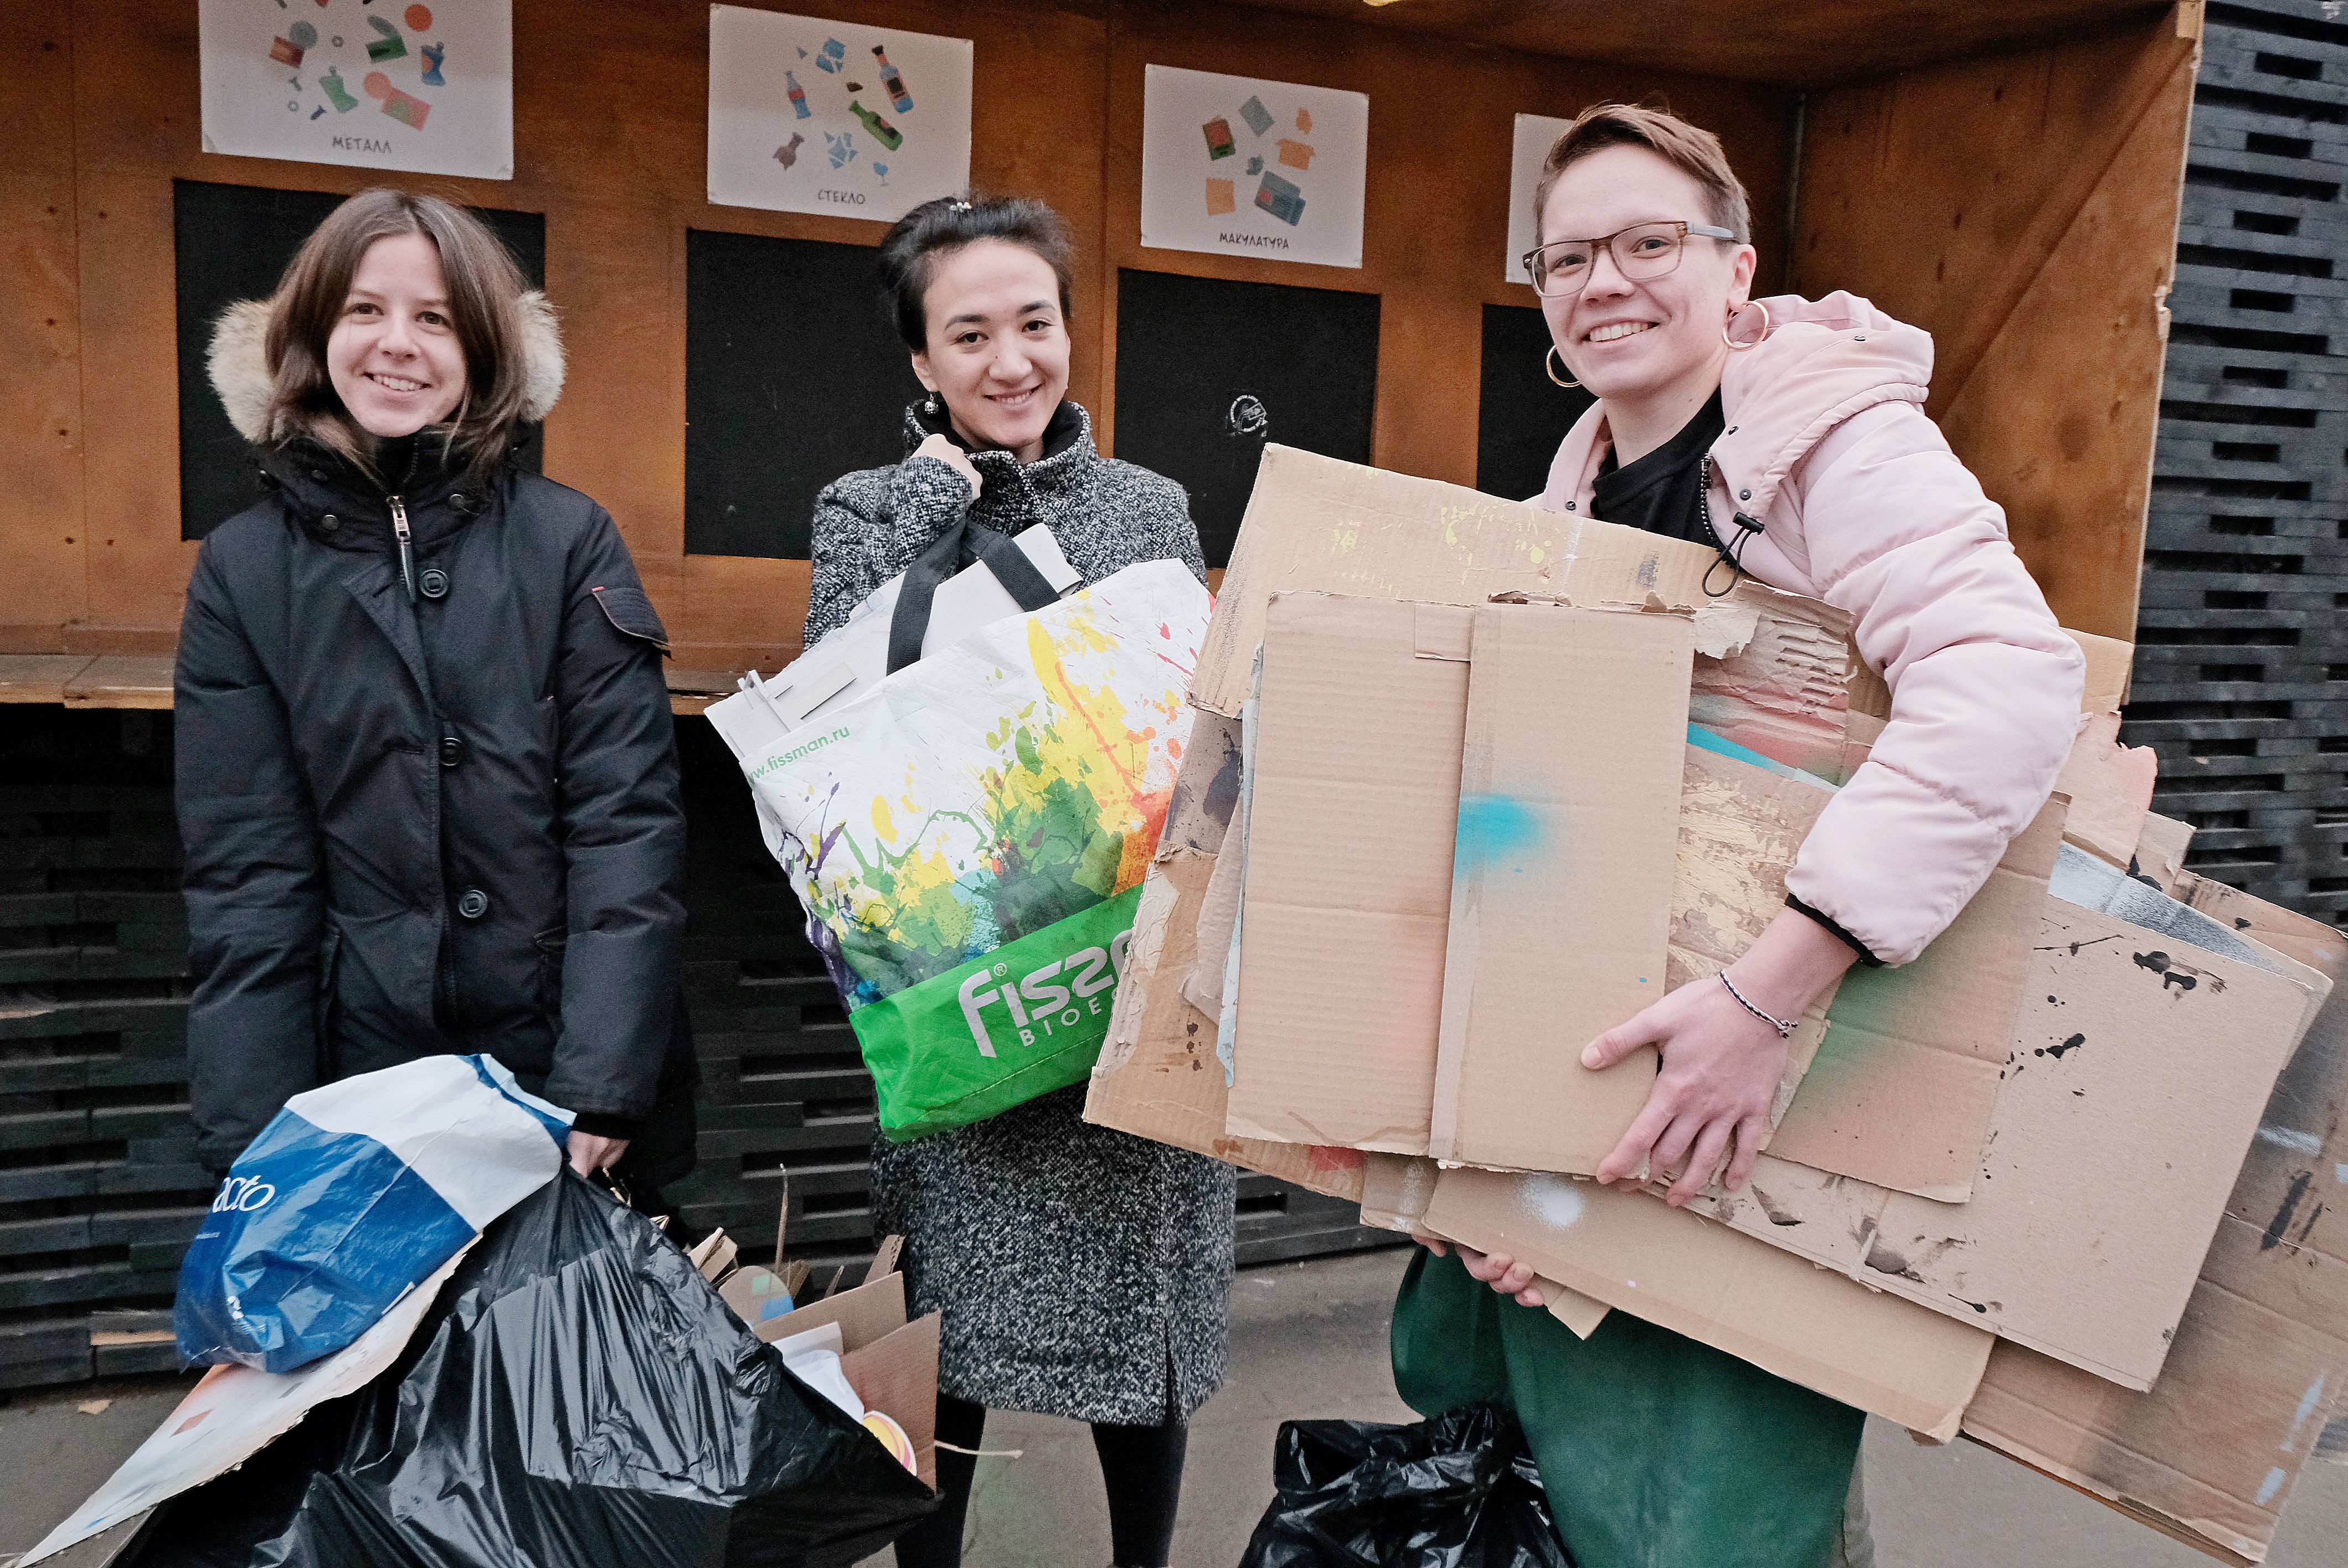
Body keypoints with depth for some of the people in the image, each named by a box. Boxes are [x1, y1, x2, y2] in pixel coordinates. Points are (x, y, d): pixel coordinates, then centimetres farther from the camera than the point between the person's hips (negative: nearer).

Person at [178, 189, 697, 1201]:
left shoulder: (570, 540, -3)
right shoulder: (242, 567, 1)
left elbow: (628, 819, -8)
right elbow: (245, 875, -1)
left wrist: (602, 1089, -16)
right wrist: (258, 1154, -7)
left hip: (575, 1098, 0)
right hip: (358, 1076, 1)